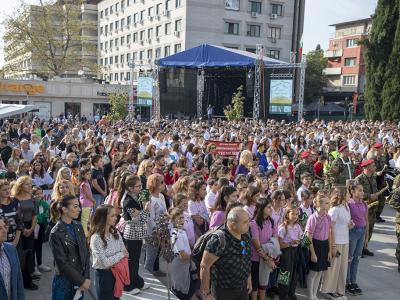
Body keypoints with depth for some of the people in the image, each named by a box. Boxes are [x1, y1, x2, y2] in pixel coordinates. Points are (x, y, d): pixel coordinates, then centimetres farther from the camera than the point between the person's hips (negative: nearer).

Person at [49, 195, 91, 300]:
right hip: (64, 281, -5)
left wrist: (87, 278, -6)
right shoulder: (56, 233, -15)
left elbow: (86, 253, 3)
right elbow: (62, 263, -16)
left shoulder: (78, 226, 3)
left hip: (80, 280, 5)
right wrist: (82, 281, -14)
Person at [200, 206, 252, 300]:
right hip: (223, 290, -6)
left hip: (243, 287, 6)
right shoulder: (219, 240, -26)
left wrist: (248, 278, 14)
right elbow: (204, 266, -22)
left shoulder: (246, 236, -3)